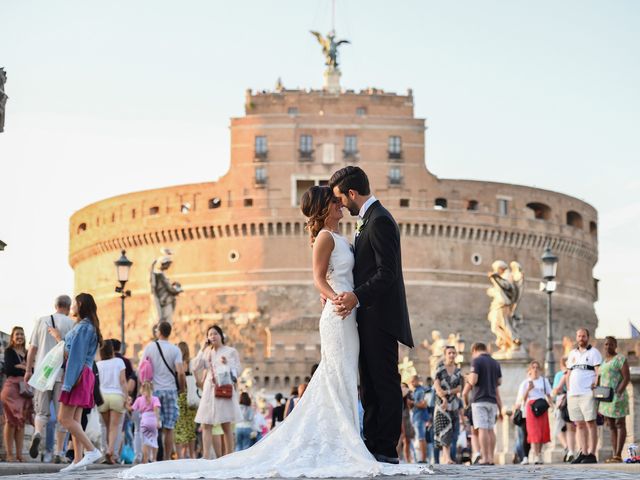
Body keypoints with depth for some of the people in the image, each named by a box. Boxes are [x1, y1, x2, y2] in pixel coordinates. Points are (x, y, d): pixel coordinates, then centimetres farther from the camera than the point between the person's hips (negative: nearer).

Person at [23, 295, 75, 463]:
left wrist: (28, 370, 13)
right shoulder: (71, 323, 1)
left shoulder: (42, 321, 7)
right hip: (63, 373, -2)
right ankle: (59, 453, 4)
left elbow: (32, 348, 7)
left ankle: (38, 433, -20)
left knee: (42, 411, 10)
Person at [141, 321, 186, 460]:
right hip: (170, 390, -1)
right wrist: (182, 388, 5)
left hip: (153, 390, 1)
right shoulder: (175, 350, -3)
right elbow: (180, 372, -11)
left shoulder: (149, 347, 1)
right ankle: (167, 458, 3)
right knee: (168, 428, 3)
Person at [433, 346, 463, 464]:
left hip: (454, 402, 4)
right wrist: (444, 398, -17)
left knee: (453, 430, 2)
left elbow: (459, 388, 5)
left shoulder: (458, 370, 11)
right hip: (442, 401, -4)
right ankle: (448, 457, -24)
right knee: (445, 427, -15)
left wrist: (448, 392, -13)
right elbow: (437, 384, -7)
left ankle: (444, 457, 9)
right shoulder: (440, 367, 0)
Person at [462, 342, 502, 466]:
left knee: (482, 429, -8)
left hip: (479, 400, -6)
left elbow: (473, 380, -15)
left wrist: (465, 392, 0)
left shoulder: (477, 361, -6)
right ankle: (491, 458, 5)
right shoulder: (495, 363, 14)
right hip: (492, 400, 6)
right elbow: (499, 382, 16)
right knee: (490, 429, 8)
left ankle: (485, 458, -13)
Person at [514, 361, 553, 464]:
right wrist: (528, 389, -11)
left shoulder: (544, 381, 14)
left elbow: (548, 395, 14)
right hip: (531, 407, -2)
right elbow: (523, 398, 5)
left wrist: (551, 403, -5)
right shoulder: (526, 382, 8)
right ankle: (536, 456, -15)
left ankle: (539, 454, 8)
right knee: (534, 432, -11)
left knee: (543, 431, -2)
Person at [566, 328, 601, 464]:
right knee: (579, 425, 6)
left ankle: (591, 454, -10)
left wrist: (596, 385, -17)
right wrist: (568, 389, 11)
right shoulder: (572, 354, 20)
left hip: (587, 393, -6)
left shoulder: (593, 352, 4)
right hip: (573, 394, 6)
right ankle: (583, 453, 9)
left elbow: (599, 371, -4)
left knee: (590, 423, -8)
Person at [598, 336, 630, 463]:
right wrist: (600, 400, 15)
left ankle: (618, 455, -9)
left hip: (617, 397, -8)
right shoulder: (605, 361, 18)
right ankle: (615, 455, 6)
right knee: (611, 427, 6)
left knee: (620, 425, -7)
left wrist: (617, 393, -22)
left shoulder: (621, 359, -7)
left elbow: (627, 378, -13)